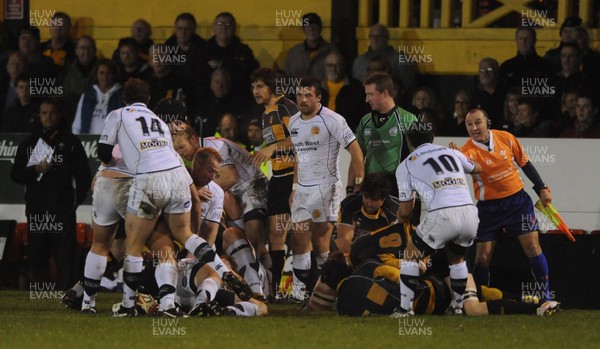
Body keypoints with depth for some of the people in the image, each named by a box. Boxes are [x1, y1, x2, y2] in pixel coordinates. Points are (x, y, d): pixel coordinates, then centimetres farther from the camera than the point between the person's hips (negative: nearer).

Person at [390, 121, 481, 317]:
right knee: (456, 258, 31)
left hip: (442, 215, -4)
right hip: (470, 212, 4)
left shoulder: (406, 165, 14)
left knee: (411, 255, 17)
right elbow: (477, 169, 47)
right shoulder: (451, 152, 25)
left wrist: (400, 217, 39)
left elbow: (405, 212, 14)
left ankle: (405, 308, 8)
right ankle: (457, 306, 33)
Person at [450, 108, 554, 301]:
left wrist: (542, 188, 8)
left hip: (517, 199, 1)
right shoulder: (468, 151, -14)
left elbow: (525, 164, 9)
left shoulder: (506, 138, -4)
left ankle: (546, 296, 1)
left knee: (532, 245, -7)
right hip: (489, 206, -1)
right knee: (482, 256, -4)